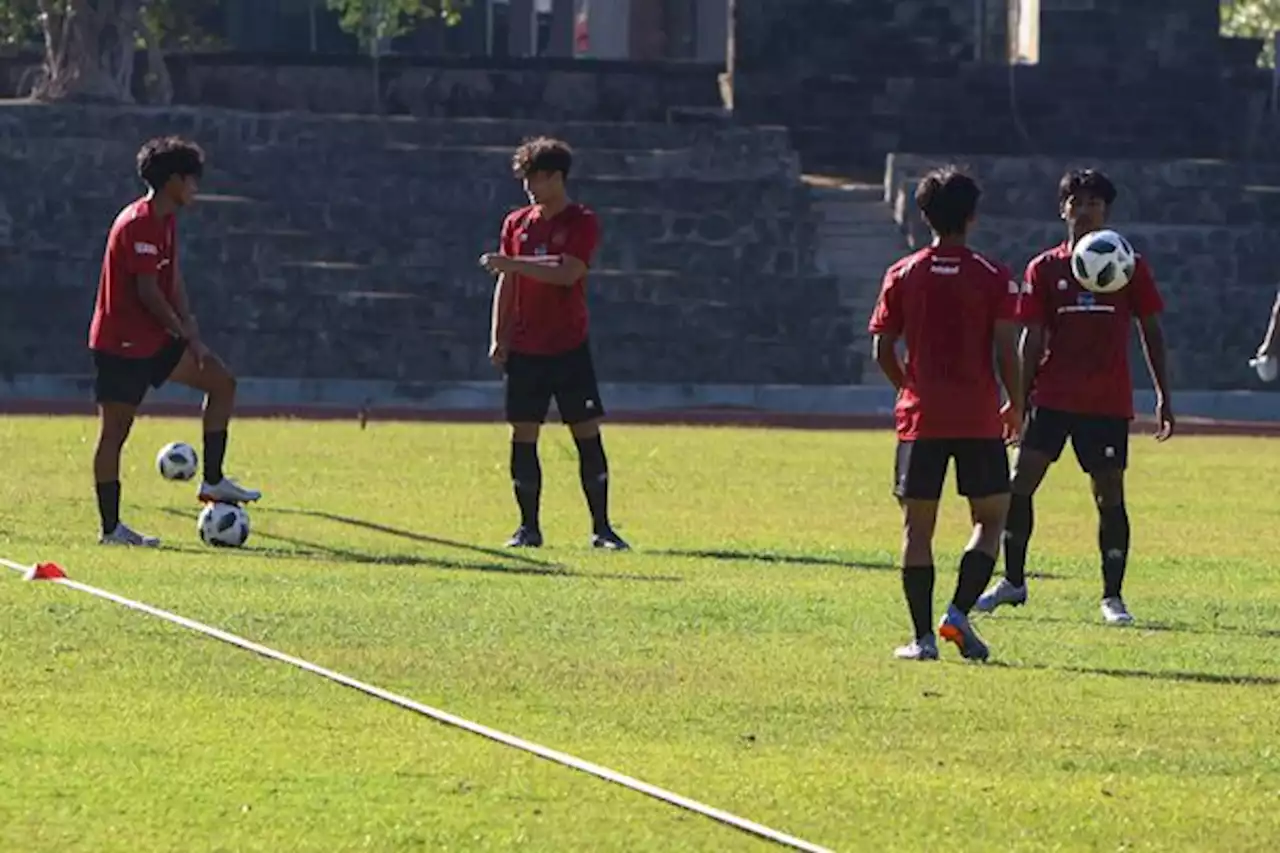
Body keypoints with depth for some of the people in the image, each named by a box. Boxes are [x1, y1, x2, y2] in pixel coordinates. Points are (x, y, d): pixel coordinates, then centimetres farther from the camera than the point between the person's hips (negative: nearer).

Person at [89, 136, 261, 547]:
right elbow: (148, 292, -22)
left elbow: (173, 282, 13)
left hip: (155, 340, 10)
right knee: (114, 430, -3)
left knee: (221, 381, 7)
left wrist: (190, 332, 2)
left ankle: (213, 480, 8)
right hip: (121, 343, -10)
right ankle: (111, 528, 0)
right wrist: (185, 333, -12)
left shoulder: (165, 220, 12)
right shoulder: (137, 225, -20)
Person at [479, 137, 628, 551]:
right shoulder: (517, 223, 9)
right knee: (523, 436, 1)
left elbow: (567, 273, -18)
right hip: (525, 349, 4)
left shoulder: (582, 222, -4)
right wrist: (498, 339, 5)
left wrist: (513, 263, -23)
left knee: (587, 433, -4)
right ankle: (529, 528, 7)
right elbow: (505, 286, 12)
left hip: (570, 347, -4)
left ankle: (601, 528, 1)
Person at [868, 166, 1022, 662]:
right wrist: (1015, 407, 7)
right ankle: (959, 614, -7)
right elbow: (1007, 351, -7)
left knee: (917, 527, 6)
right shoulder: (993, 278, -3)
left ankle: (922, 636, 1)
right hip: (979, 418, -1)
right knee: (990, 519, 11)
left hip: (921, 417, 1)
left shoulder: (903, 276, 3)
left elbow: (882, 349, 3)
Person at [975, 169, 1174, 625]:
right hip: (1052, 395, 1)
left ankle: (1112, 596, 6)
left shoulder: (1130, 267, 4)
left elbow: (1151, 331, 8)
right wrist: (1020, 397, -2)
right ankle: (1012, 581, 10)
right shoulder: (1044, 269, 5)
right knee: (1020, 481, -5)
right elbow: (1033, 338, 5)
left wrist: (1163, 395, 5)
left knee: (1110, 495, -2)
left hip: (1108, 402, -1)